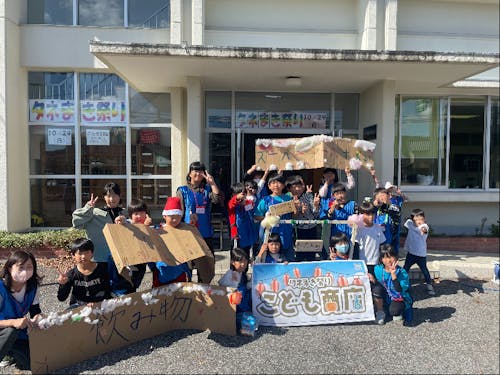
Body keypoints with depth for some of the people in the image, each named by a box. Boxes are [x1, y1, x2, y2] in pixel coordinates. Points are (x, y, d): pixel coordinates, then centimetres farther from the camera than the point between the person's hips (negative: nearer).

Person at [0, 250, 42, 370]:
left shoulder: (33, 286, -13)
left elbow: (35, 311, -2)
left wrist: (38, 318, -25)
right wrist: (13, 322, -44)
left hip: (18, 332, 5)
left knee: (29, 364, -8)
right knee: (11, 330, -39)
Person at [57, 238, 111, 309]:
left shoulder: (101, 269, -6)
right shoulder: (71, 274, -4)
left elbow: (106, 290, -3)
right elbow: (61, 298, -3)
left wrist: (95, 302, -19)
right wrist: (63, 285, -22)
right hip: (78, 305, 1)